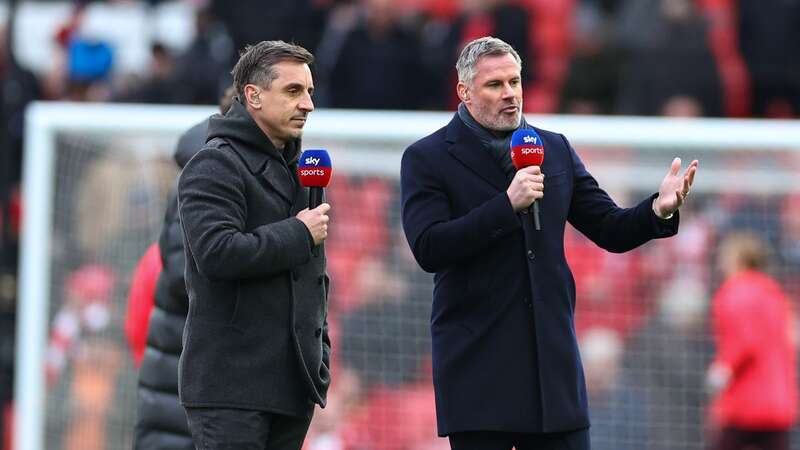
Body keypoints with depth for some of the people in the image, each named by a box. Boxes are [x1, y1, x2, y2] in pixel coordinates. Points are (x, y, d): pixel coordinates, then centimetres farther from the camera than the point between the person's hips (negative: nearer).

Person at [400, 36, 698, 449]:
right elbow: (428, 250, -14)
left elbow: (612, 231, 12)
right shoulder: (427, 160, -1)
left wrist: (659, 209, -9)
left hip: (552, 358, 4)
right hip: (478, 364, -4)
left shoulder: (555, 149, 13)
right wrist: (508, 204, -21)